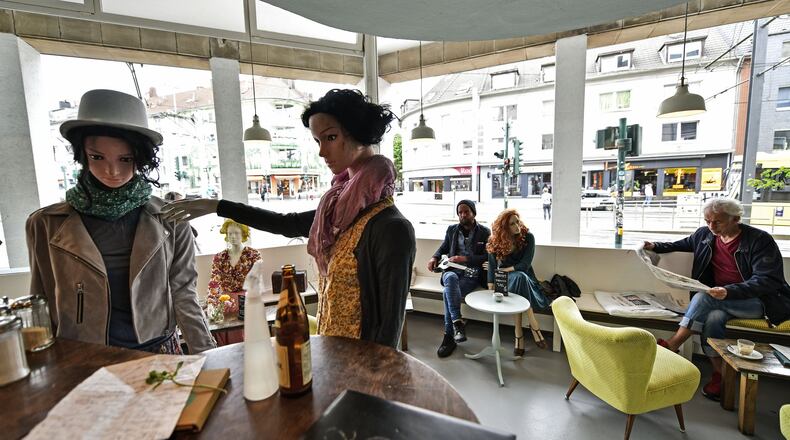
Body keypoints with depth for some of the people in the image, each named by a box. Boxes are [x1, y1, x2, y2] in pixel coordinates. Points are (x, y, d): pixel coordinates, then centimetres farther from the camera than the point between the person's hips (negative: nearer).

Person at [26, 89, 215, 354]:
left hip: (159, 352, 0)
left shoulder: (169, 219, -8)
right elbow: (44, 309, 4)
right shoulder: (46, 225, -5)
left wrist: (208, 360, -5)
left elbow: (183, 294, -4)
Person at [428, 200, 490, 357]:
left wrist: (465, 259, -13)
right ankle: (457, 322, -36)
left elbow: (487, 257, 0)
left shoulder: (484, 232, 6)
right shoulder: (452, 229, 16)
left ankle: (449, 336, -20)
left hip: (472, 274, -2)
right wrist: (434, 258, 4)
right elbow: (443, 248, 26)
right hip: (453, 270, 3)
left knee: (448, 292, -31)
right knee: (451, 278, -37)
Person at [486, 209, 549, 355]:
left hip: (524, 276, 0)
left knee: (520, 277, -36)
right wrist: (491, 290, -18)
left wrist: (506, 269, -11)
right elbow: (492, 267, -10)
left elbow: (524, 265, -15)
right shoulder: (495, 241, -8)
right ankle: (534, 326, -29)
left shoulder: (528, 237, -11)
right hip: (505, 278, 0)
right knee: (519, 277, -35)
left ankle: (519, 334, -29)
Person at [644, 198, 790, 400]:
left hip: (759, 301, -4)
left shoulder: (760, 239, -12)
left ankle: (671, 344, -23)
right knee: (713, 317, -31)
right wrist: (655, 246, 7)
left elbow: (767, 281, -18)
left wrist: (729, 291, -35)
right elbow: (683, 244, 25)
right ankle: (719, 373, -17)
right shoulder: (705, 234, 3)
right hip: (722, 300, 4)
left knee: (703, 298, -31)